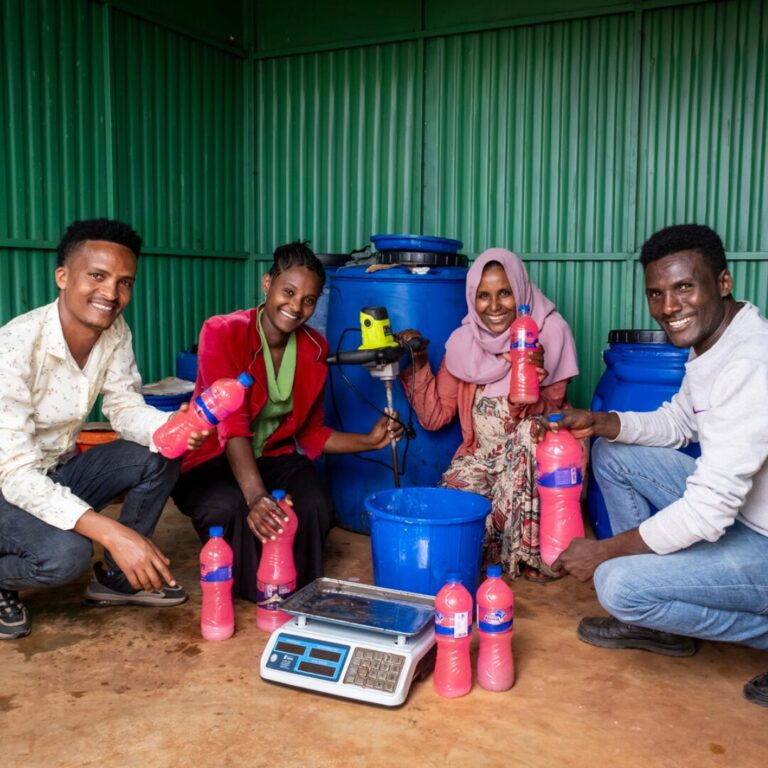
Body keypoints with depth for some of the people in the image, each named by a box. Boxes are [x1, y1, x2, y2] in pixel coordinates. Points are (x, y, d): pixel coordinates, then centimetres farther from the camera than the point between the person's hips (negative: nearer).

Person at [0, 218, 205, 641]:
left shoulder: (116, 333, -9)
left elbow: (126, 409, -2)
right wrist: (113, 533, -42)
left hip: (59, 471, 7)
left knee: (159, 457, -11)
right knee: (65, 553, -33)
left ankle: (115, 576, 8)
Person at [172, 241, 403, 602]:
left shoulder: (314, 348, -4)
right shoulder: (222, 333, -20)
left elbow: (310, 432, 4)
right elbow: (232, 425, -32)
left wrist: (369, 441, -10)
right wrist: (256, 496, -45)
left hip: (272, 455, 4)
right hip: (211, 458, -3)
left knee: (316, 508, -26)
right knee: (228, 509, -35)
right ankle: (244, 599, -4)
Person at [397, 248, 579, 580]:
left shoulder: (549, 332, -9)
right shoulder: (463, 341, 0)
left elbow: (550, 415, -15)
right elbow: (434, 416, 1)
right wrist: (418, 365, -11)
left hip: (530, 460, -2)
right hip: (480, 458, 2)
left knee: (531, 429, -35)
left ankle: (529, 549, -19)